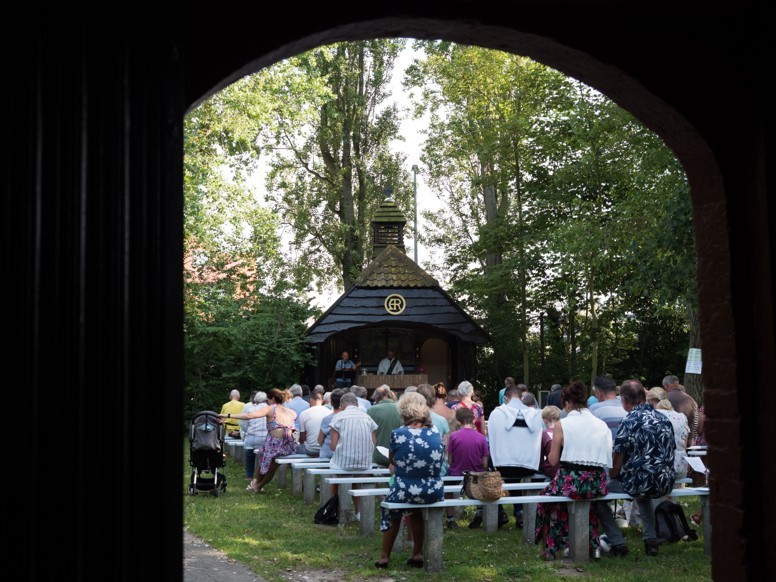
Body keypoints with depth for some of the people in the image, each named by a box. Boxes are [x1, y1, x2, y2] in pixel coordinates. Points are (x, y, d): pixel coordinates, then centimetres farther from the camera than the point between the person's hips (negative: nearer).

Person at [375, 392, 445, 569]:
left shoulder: (399, 434, -11)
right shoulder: (436, 433, 1)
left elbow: (391, 460, 8)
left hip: (405, 493, -3)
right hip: (435, 493, 3)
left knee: (391, 506, 29)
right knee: (414, 510, 35)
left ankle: (384, 557, 36)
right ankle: (417, 554, 34)